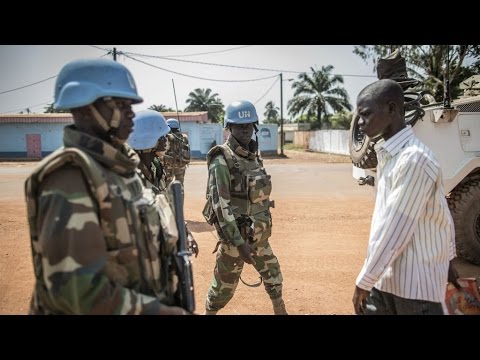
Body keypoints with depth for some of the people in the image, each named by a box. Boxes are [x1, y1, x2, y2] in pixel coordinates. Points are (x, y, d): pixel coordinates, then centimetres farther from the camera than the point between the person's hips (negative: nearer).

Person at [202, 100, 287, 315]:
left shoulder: (254, 155, 6)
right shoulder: (222, 160, -18)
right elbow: (220, 205, -23)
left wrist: (263, 226, 18)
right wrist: (239, 242, -26)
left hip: (259, 234, 8)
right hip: (236, 235, -7)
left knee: (273, 277, 21)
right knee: (224, 286, 6)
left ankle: (280, 311, 42)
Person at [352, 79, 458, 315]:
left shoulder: (414, 159, -22)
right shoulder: (387, 154, 6)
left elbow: (395, 229, -22)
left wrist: (364, 281, -15)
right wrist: (446, 259, 22)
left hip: (415, 282, -8)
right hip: (386, 276, 8)